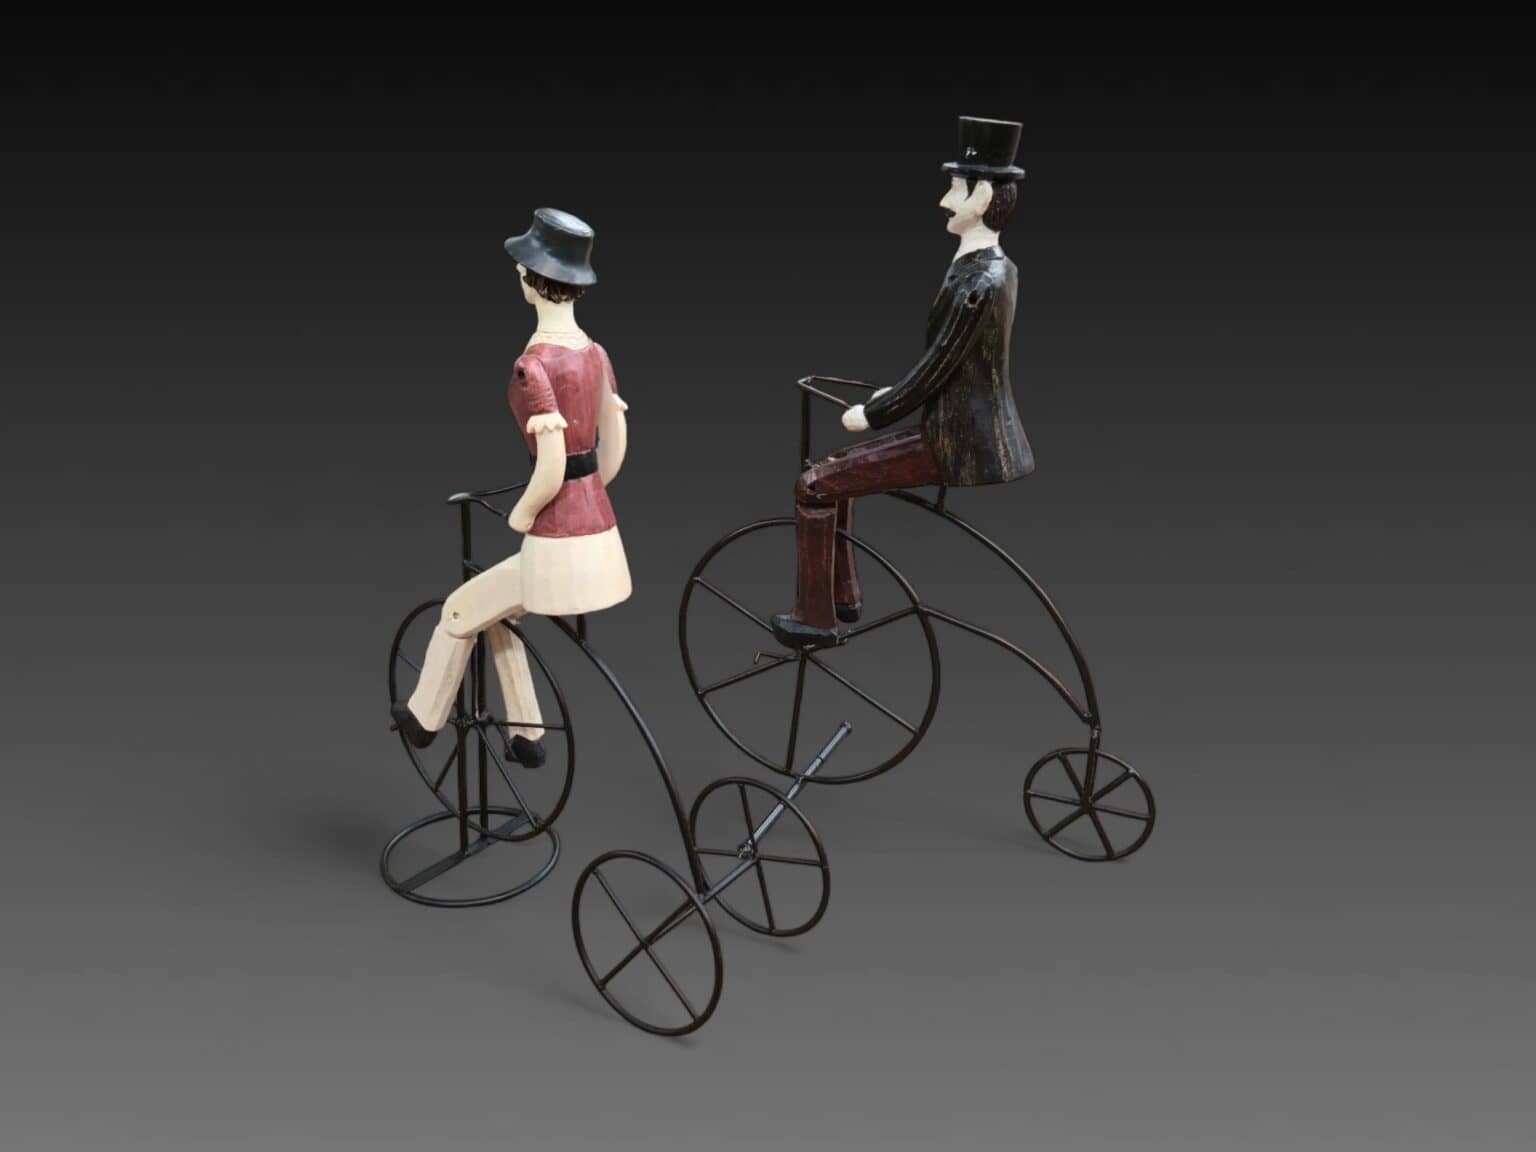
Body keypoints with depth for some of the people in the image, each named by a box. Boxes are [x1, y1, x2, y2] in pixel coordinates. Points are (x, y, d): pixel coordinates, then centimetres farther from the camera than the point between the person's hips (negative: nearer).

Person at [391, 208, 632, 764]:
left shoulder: (533, 366, -20)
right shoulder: (595, 354, 5)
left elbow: (551, 470, -24)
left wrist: (520, 513, -5)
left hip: (558, 547, -7)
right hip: (599, 532, 7)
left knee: (460, 610, 20)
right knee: (495, 611, 31)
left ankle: (424, 716, 42)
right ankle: (526, 735, 37)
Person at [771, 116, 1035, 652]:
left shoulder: (975, 285, -24)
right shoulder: (1000, 267, 8)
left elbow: (934, 373, -21)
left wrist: (872, 415, -6)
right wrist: (893, 395, 16)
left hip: (958, 448, -10)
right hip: (977, 435, 10)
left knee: (813, 486, -4)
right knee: (837, 467, 21)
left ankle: (816, 618, 9)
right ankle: (843, 594, 30)